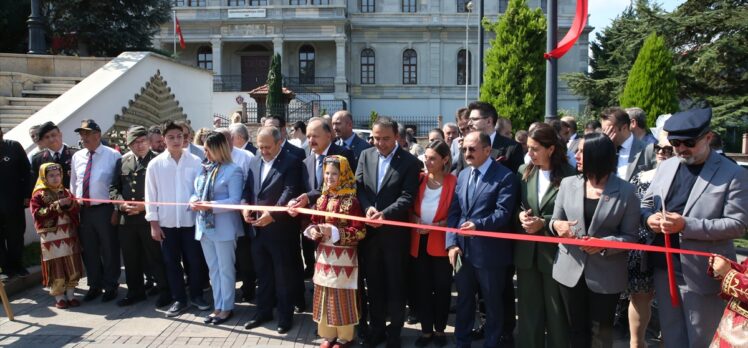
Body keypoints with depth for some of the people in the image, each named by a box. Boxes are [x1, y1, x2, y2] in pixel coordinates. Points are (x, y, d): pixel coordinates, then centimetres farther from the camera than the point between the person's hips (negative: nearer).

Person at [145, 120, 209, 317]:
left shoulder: (195, 161, -3)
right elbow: (151, 195, 2)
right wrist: (153, 224, -1)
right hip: (166, 222, 1)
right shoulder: (155, 164, -1)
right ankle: (179, 300, 22)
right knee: (171, 262, 10)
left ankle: (196, 295, 25)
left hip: (190, 220, -1)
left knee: (194, 260, 7)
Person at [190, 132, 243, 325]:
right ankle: (217, 306, 25)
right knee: (213, 269, 14)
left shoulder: (233, 170, -11)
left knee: (225, 269, 4)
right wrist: (194, 201, -7)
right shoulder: (204, 168, 9)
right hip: (204, 226, 7)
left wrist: (210, 206, -23)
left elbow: (235, 201, -17)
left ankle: (226, 307, 16)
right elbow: (197, 192, 15)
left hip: (223, 227, -7)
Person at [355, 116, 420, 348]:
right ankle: (376, 328, 30)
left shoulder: (409, 162, -8)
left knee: (395, 283, 8)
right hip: (369, 230, 4)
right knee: (373, 282, 15)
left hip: (395, 231, -4)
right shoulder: (366, 155, 5)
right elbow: (358, 187, 3)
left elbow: (407, 197, -14)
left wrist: (385, 214, -26)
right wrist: (368, 208, -15)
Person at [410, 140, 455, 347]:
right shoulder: (420, 179, 1)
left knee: (441, 288, 11)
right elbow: (411, 207, 11)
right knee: (422, 288, 11)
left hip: (440, 243, -3)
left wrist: (435, 226, -19)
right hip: (419, 242, 4)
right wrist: (416, 220, -8)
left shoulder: (453, 182, -12)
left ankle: (439, 329, 28)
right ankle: (426, 330, 25)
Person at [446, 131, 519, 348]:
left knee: (493, 303, 11)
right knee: (464, 300, 19)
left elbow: (503, 212, -18)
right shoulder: (462, 175, 11)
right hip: (463, 249, 6)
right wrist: (452, 243, -3)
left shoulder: (505, 176, -9)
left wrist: (478, 225, -32)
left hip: (490, 253, -5)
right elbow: (453, 212, 7)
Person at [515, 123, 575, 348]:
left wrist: (544, 222, -19)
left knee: (556, 311, 11)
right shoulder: (524, 171, 4)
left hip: (554, 251, -4)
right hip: (527, 251, 4)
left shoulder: (569, 175, -10)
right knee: (528, 309, 14)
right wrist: (520, 214, -10)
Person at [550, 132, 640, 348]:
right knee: (576, 329, 14)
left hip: (606, 275, -2)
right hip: (570, 270, 3)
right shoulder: (568, 184, 1)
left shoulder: (626, 191, -8)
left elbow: (630, 236, -7)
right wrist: (556, 225, -17)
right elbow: (555, 221, 7)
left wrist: (604, 244, -25)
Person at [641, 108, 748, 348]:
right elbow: (645, 203, 15)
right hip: (664, 268, 5)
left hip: (703, 273, -5)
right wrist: (649, 218, -9)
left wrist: (686, 226, -25)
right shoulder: (666, 167, 7)